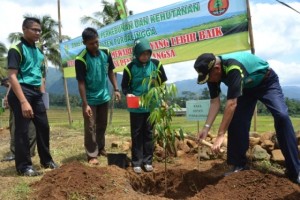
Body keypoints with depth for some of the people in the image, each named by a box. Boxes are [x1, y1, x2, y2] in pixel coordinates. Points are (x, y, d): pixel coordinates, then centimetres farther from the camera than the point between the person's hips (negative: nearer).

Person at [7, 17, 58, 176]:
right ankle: (24, 166, 13)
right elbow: (12, 77, -16)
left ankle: (46, 160, 28)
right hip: (21, 93, -8)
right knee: (22, 130, -1)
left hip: (36, 93, 8)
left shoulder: (39, 52, 15)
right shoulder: (16, 49, -9)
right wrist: (23, 101, -23)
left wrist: (42, 96, 16)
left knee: (43, 127, 13)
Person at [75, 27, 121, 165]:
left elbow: (110, 72, 8)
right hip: (90, 99, -5)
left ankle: (101, 148, 34)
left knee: (102, 125, 17)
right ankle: (92, 155, 10)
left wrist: (116, 89, 3)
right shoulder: (81, 59, -19)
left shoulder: (105, 53, -5)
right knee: (90, 127, 0)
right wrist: (85, 104, -19)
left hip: (104, 97, 5)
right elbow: (81, 83, -17)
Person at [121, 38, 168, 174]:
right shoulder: (130, 67, -7)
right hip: (136, 107, -1)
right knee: (137, 134, 7)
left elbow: (163, 83, 8)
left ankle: (148, 161, 22)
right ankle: (136, 162, 17)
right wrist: (127, 94, -19)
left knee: (149, 134, 11)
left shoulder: (156, 64, -3)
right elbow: (124, 85, 1)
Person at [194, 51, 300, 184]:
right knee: (236, 122, -8)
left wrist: (220, 135, -43)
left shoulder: (233, 68, -42)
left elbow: (231, 104, -44)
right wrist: (206, 128, -24)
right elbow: (215, 102, -14)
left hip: (267, 82, -7)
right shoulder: (212, 73, -17)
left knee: (281, 116, -23)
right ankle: (239, 165, 3)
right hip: (247, 88, 7)